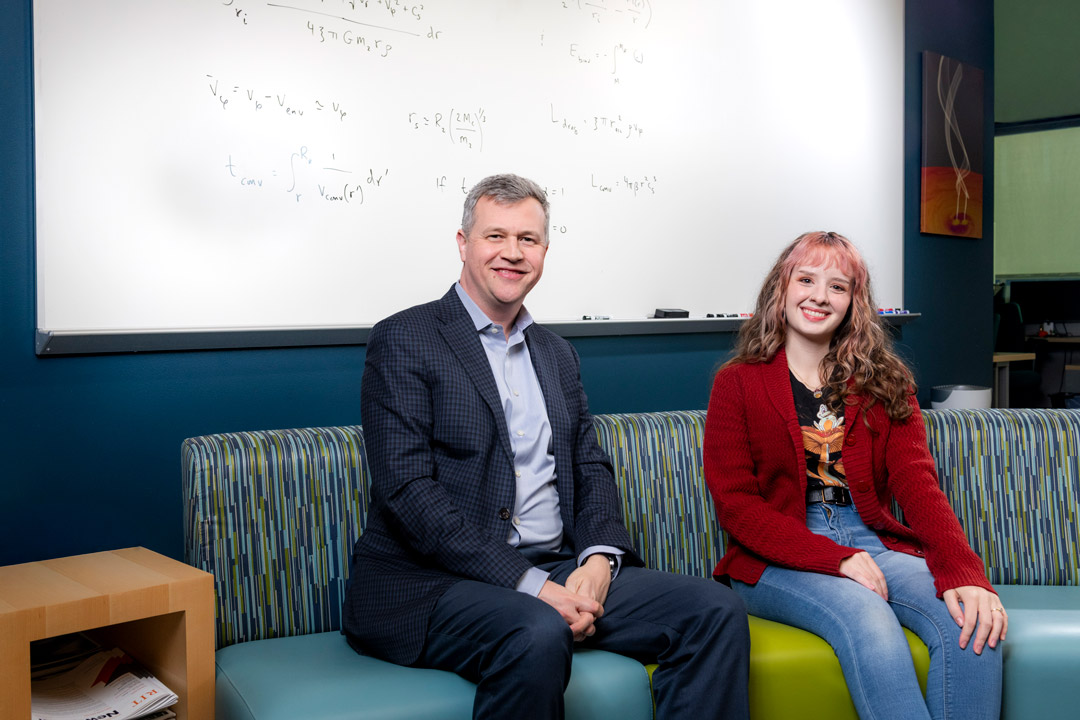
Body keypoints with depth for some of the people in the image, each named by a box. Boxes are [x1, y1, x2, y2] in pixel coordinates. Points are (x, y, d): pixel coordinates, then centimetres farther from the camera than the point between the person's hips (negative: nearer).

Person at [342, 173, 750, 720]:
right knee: (537, 635, -36)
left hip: (558, 570, 6)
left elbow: (590, 467, 17)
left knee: (716, 610, -11)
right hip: (436, 582, -6)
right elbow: (406, 489, -13)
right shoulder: (404, 341, -3)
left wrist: (599, 558, -6)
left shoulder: (557, 354, 20)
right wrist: (528, 585, -19)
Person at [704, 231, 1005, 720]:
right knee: (866, 617, -34)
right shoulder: (737, 384, 4)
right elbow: (733, 503, -4)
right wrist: (835, 558, -18)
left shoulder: (884, 382, 14)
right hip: (776, 560, -3)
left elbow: (916, 481, 2)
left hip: (874, 544, 4)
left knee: (972, 623, -26)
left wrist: (963, 571, -19)